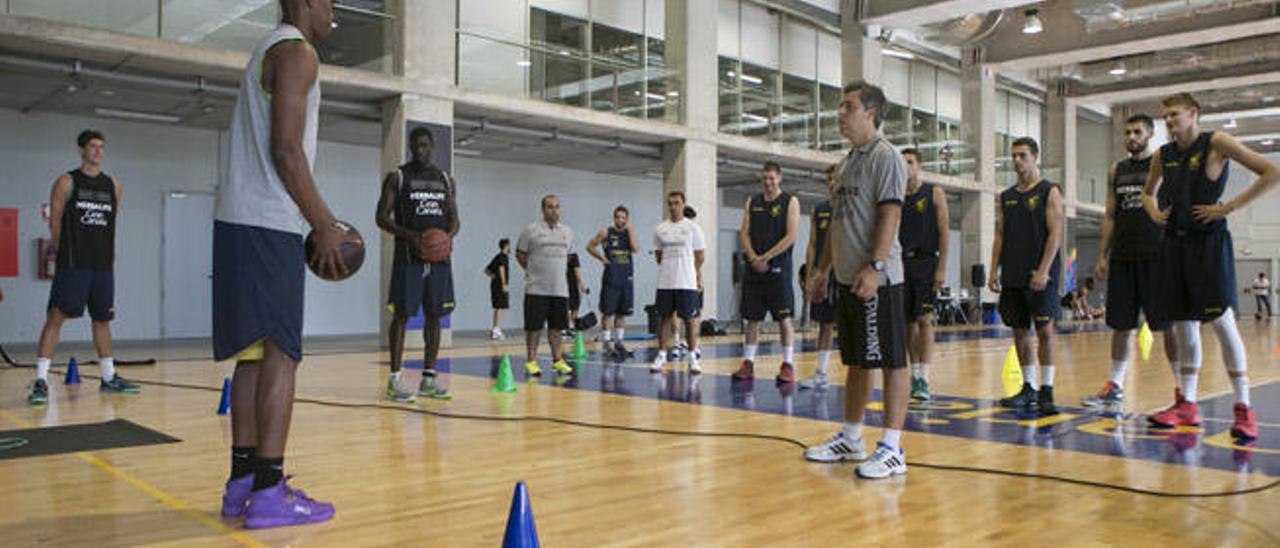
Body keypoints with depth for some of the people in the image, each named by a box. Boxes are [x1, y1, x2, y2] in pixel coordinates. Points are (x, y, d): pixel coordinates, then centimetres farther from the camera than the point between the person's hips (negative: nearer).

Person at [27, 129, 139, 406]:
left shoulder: (113, 185, 12)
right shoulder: (66, 182, -1)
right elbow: (55, 222, 2)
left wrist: (107, 254, 13)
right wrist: (67, 252, 4)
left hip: (103, 265, 5)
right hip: (72, 265, -5)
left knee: (102, 320, 12)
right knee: (56, 318, -8)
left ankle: (109, 378, 21)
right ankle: (41, 381, -7)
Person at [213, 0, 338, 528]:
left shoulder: (267, 51, 24)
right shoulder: (296, 52, -6)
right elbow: (286, 151, -17)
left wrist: (318, 222, 20)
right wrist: (324, 225, -12)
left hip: (240, 221, 10)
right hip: (267, 226, -10)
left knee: (255, 351, 10)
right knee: (281, 353, -9)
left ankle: (242, 482, 14)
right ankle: (268, 493, -7)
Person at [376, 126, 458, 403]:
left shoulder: (446, 180, 14)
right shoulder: (397, 177, 2)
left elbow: (454, 218, 16)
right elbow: (382, 217, -3)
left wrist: (449, 236, -7)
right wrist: (410, 236, -18)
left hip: (439, 256, 4)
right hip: (408, 257, -4)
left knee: (434, 315, 5)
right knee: (402, 315, -6)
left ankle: (429, 378, 12)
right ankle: (394, 379, -2)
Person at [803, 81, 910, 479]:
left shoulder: (885, 156, -8)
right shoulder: (850, 161, 20)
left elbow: (890, 215, -17)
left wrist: (874, 267, -25)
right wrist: (823, 269, 20)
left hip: (877, 280, -9)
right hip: (848, 278, 9)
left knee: (891, 360, -4)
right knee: (856, 361, 15)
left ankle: (892, 449, -1)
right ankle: (850, 439, 24)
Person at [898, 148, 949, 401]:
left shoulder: (935, 194, 0)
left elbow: (944, 231, -4)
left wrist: (942, 268, -12)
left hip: (926, 262, -4)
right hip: (901, 263, 4)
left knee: (924, 319, -10)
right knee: (909, 321, 7)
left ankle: (924, 379, -11)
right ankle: (914, 374, 16)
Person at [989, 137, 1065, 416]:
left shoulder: (1049, 192, -2)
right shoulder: (1006, 197, 14)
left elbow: (1055, 234, -9)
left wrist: (1043, 271, -18)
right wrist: (994, 271, 5)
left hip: (1040, 276, -5)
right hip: (1012, 276, 6)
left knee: (1044, 329, -7)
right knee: (1020, 330, 8)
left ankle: (1046, 390, -3)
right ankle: (1029, 388, 17)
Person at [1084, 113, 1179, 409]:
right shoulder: (1117, 170, 15)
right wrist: (1102, 256, 9)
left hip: (1156, 257, -5)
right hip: (1122, 258, 5)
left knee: (1168, 324, -2)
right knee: (1121, 324, 7)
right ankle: (1115, 387, 14)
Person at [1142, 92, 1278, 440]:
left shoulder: (1216, 143, -4)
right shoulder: (1163, 155, 13)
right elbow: (1149, 193, 31)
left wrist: (1229, 207, -15)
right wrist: (1154, 213, 10)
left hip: (1209, 241, -6)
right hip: (1174, 243, 6)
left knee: (1222, 321, -9)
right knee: (1183, 324, 8)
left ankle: (1244, 408, -2)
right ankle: (1187, 405, 15)